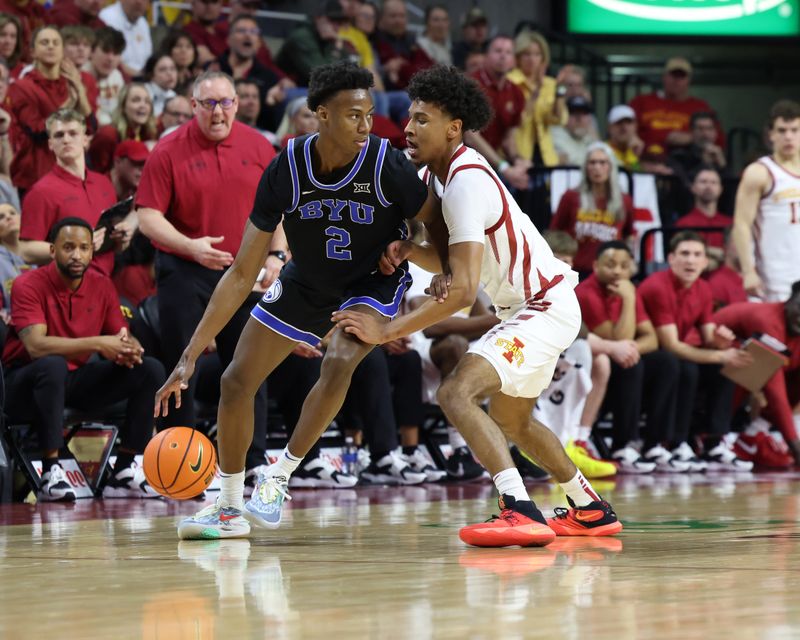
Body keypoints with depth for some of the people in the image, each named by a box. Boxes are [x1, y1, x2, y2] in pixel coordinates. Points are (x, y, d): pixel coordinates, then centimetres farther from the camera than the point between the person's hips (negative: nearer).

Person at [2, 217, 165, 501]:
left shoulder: (102, 286, 2)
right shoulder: (29, 285, -15)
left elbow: (122, 337, 4)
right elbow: (36, 345, -27)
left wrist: (128, 348, -23)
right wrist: (97, 344, -34)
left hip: (78, 381, 6)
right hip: (27, 382, -6)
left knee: (151, 370, -10)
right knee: (53, 364, -40)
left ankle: (124, 473, -9)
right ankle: (50, 473, -33)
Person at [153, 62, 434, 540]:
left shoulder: (387, 165, -28)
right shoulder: (287, 169, -23)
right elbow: (243, 274, -19)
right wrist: (190, 355, -22)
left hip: (372, 283, -3)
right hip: (306, 283, 3)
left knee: (339, 362, -31)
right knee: (237, 380, 1)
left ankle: (281, 476, -15)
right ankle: (230, 508, 19)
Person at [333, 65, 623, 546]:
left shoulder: (466, 182, -25)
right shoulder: (438, 173, 5)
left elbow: (463, 291, -31)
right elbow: (453, 263, 10)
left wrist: (386, 330, -29)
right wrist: (408, 250, -12)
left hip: (546, 307, -11)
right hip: (529, 306, 11)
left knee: (457, 393, -27)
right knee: (509, 419, 28)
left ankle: (521, 512, -37)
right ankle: (591, 509, 43)